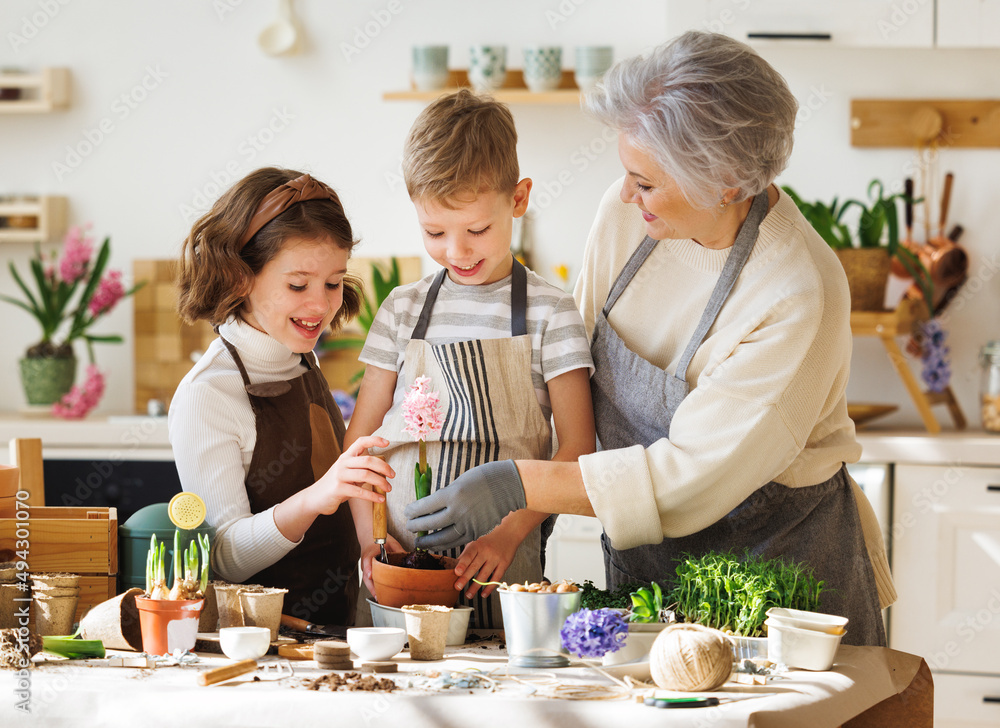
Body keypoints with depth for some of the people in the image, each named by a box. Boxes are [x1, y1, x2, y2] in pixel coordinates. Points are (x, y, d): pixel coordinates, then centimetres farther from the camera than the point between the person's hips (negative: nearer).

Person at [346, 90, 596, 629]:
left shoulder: (548, 311, 0)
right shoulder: (403, 309, 9)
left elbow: (577, 448, -3)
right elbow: (361, 438, 11)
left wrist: (508, 534, -15)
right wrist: (370, 534, -5)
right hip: (400, 565, 2)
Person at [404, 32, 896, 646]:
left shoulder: (798, 296, -27)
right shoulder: (627, 214, -8)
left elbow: (696, 470, -27)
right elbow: (579, 358, 6)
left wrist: (523, 486, -29)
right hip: (644, 560, 5)